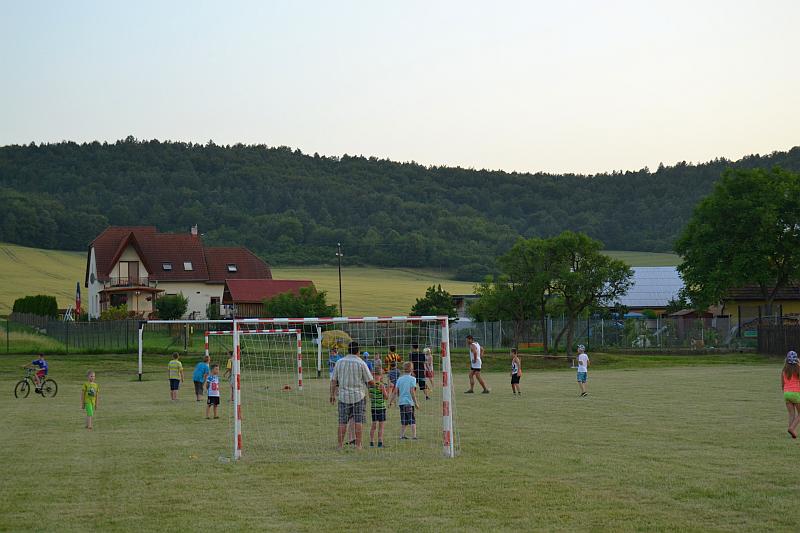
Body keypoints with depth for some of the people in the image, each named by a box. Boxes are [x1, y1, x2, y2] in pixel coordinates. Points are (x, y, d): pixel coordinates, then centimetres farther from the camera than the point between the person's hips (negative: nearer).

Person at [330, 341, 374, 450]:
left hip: (343, 396, 3)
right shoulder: (361, 363, -6)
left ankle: (340, 445, 6)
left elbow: (333, 381, 6)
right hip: (358, 396, -2)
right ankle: (358, 444, 1)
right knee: (358, 421, 2)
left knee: (343, 422, 6)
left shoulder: (339, 362, 4)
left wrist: (332, 394, 14)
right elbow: (371, 381, -4)